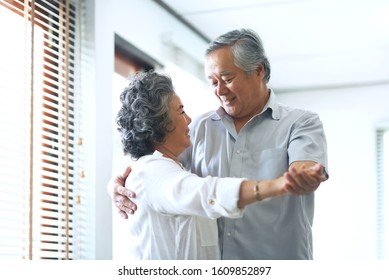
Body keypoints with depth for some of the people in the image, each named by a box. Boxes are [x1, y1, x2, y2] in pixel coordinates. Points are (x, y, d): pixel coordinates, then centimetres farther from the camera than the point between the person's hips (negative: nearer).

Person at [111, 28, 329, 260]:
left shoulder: (301, 123, -1)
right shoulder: (201, 128, 11)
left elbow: (304, 169, -19)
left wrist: (303, 178, -42)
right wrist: (119, 184, -11)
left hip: (279, 266, -4)